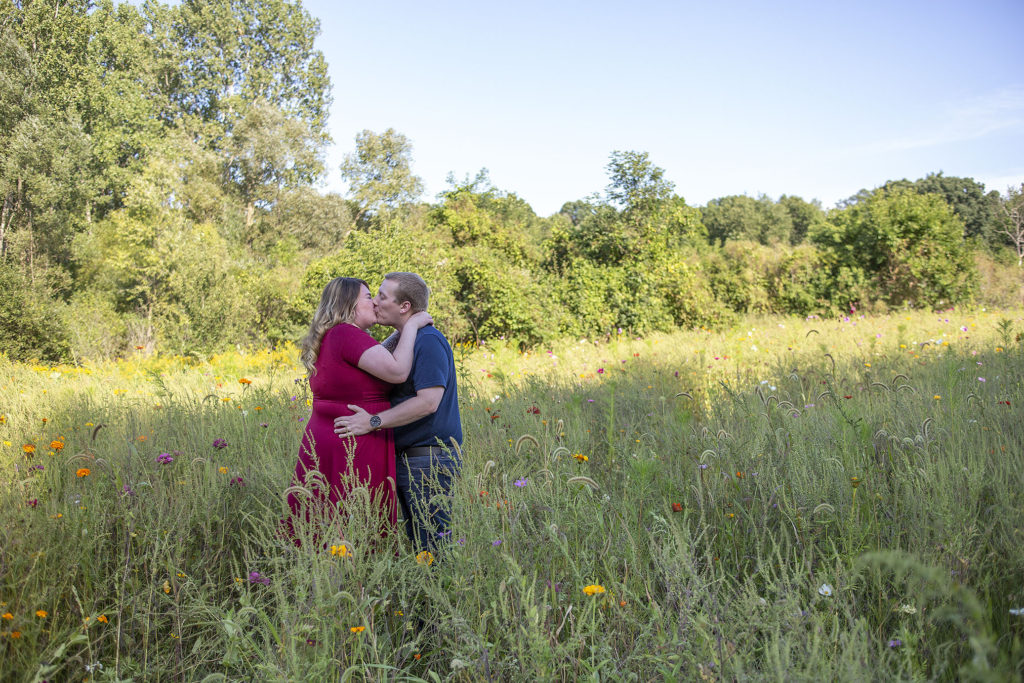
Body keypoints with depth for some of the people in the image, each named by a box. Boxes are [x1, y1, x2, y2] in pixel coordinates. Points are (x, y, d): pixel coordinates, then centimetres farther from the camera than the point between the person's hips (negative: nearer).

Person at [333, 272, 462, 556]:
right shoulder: (398, 340, 16)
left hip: (429, 460, -10)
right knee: (410, 543, 14)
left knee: (432, 548, -4)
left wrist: (373, 421, -21)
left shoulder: (428, 341, -15)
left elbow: (428, 402, -24)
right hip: (404, 460, 10)